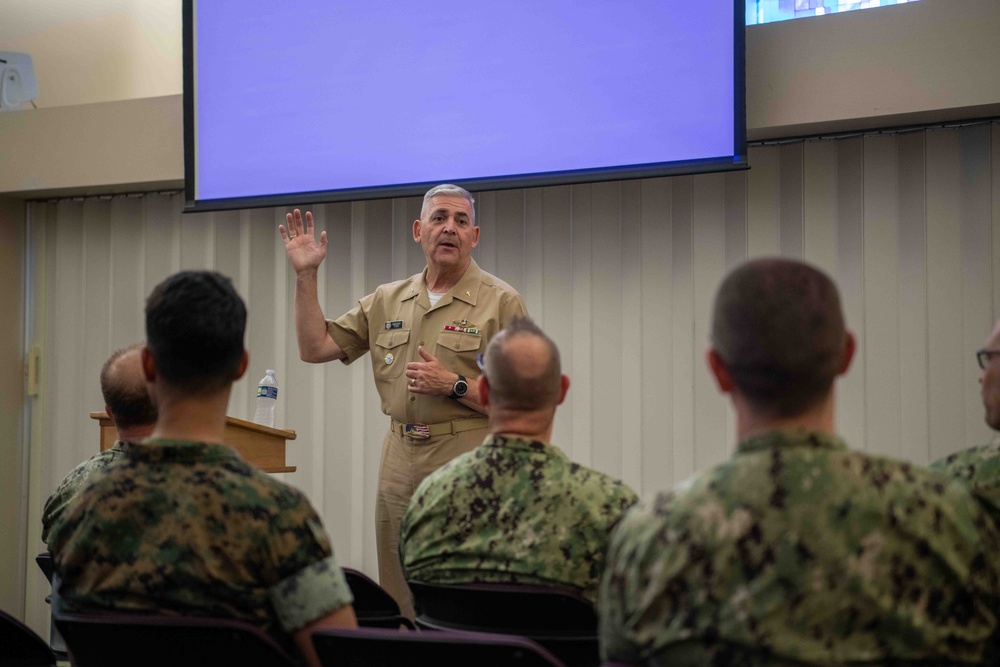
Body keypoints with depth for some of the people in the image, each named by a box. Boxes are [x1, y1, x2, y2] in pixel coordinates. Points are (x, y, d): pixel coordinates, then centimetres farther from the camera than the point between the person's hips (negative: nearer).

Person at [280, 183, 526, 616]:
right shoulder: (387, 301, 14)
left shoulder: (500, 302, -2)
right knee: (398, 608, 9)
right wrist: (305, 275, 5)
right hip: (399, 463, 5)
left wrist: (454, 385, -16)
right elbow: (315, 348, 13)